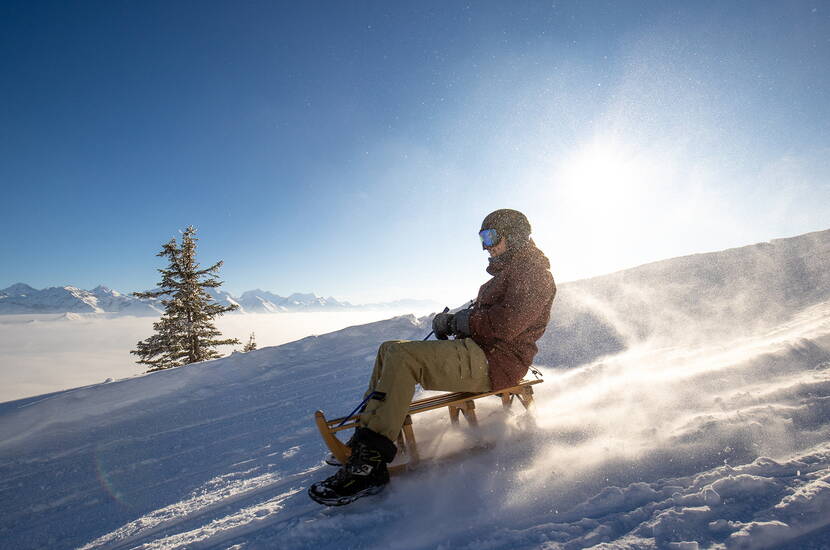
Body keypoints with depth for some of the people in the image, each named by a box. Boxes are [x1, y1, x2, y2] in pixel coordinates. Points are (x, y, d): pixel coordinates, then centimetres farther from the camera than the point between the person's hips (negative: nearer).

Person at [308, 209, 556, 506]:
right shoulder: (509, 272, 25)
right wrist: (450, 320, 4)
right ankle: (366, 435, 4)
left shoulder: (534, 270, -7)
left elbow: (506, 323, -21)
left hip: (495, 363, -11)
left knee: (403, 356, -27)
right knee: (390, 349, 6)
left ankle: (369, 461, -25)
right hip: (479, 351, 11)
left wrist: (462, 322, -9)